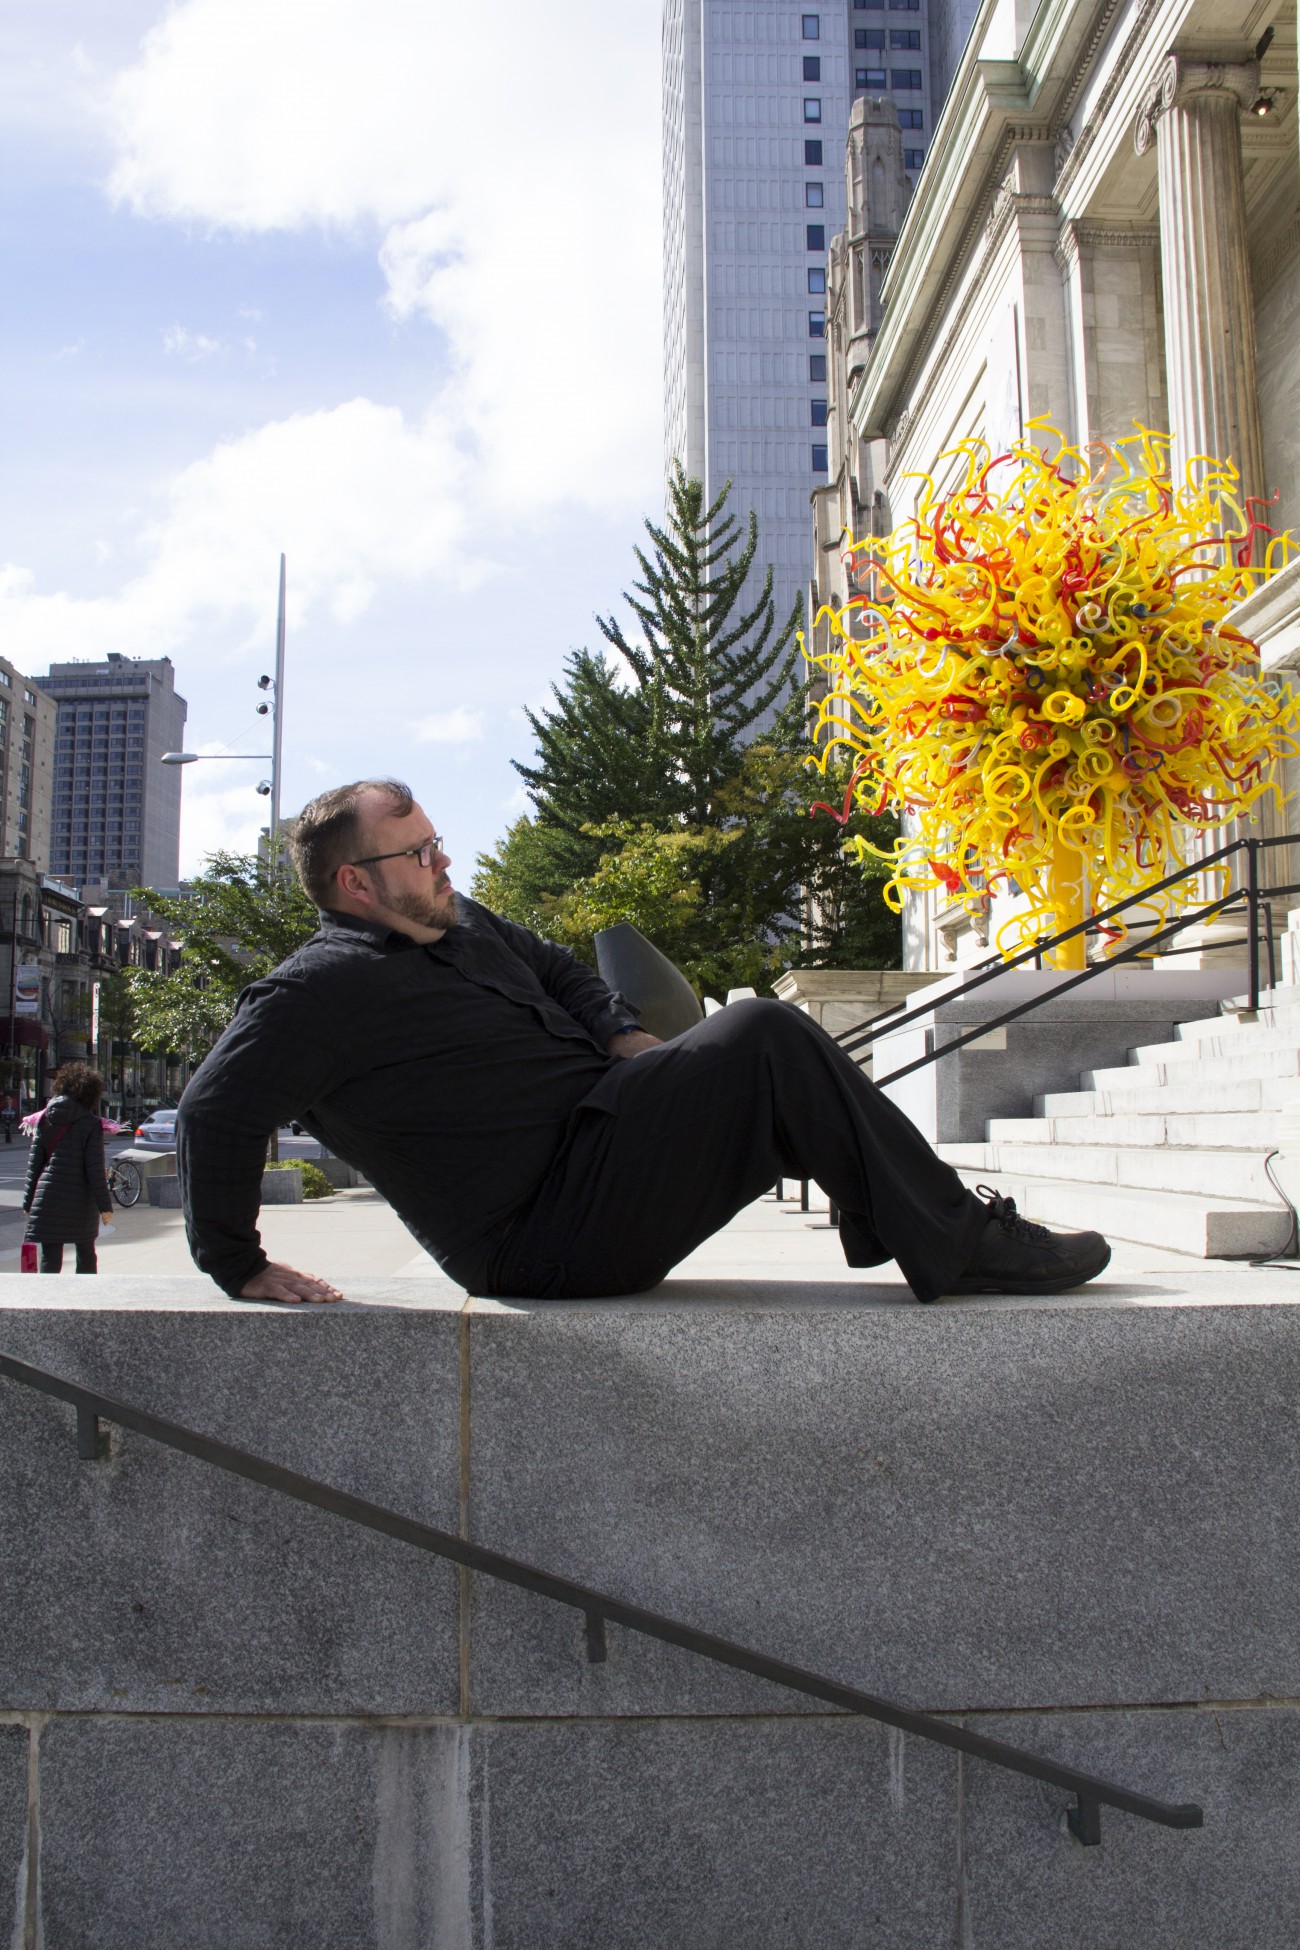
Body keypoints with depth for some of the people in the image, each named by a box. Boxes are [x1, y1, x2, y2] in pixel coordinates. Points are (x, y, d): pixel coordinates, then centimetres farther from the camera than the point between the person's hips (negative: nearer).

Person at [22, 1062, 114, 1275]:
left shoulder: (46, 1118, 5)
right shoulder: (90, 1124, -7)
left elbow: (34, 1163, 6)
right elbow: (95, 1169, -10)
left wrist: (29, 1201, 11)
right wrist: (105, 1207, -5)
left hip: (47, 1199, 2)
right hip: (80, 1201, -2)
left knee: (50, 1259, 2)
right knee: (86, 1255, 15)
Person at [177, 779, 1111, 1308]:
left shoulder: (459, 925, 16)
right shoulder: (322, 990, -12)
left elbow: (559, 971, 28)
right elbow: (216, 1111, -17)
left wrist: (626, 1038, 9)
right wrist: (240, 1265, -18)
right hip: (543, 1234, -10)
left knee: (771, 1050, 4)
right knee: (765, 1039, -19)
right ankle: (967, 1249, -14)